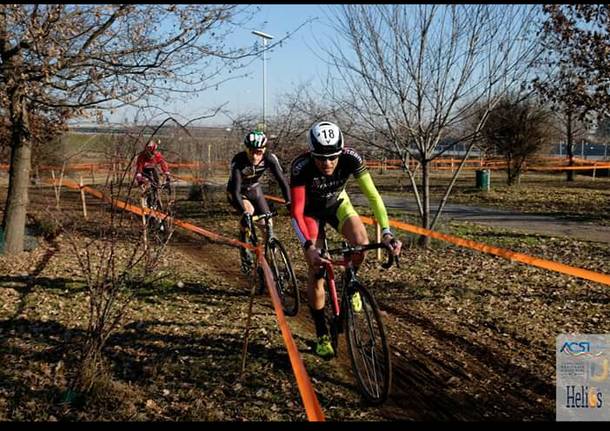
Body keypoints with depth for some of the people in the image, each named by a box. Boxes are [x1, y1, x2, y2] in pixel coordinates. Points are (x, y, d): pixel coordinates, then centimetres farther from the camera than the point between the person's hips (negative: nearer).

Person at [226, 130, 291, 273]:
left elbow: (281, 179, -31)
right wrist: (244, 212, -54)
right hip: (236, 192, -4)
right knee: (249, 211, -31)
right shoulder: (238, 161, -36)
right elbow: (236, 191, -41)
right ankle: (245, 254, -15)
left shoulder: (270, 158, -27)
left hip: (254, 189, 4)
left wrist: (289, 202, -44)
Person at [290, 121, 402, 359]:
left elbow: (373, 195, -31)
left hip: (337, 203, 2)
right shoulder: (301, 167, -36)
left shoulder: (350, 158, -31)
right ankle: (322, 335, 5)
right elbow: (296, 212, -38)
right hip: (311, 210, -1)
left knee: (361, 243, -28)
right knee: (316, 270, -11)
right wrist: (309, 247, -52)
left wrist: (386, 232, -43)